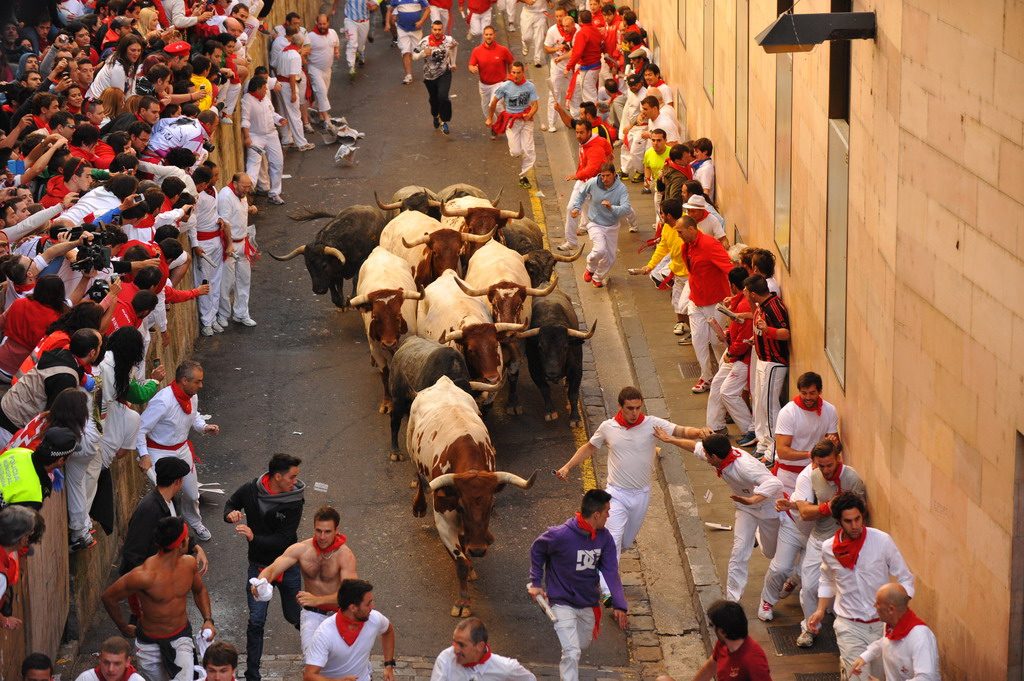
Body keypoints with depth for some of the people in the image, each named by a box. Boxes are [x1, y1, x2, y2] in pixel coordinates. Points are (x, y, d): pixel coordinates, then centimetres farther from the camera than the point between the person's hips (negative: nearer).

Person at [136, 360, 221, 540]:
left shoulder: (192, 397, -7)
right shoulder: (162, 402, -31)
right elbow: (140, 428, -24)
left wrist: (204, 427, -5)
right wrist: (144, 455, -29)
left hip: (182, 449, 7)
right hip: (160, 453, -7)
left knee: (192, 493, 19)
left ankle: (195, 522, 47)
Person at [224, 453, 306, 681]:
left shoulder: (294, 501, -18)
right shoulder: (250, 490, -13)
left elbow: (284, 540, -22)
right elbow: (231, 503, 9)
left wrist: (255, 537, -35)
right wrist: (231, 514, -15)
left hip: (287, 566, 0)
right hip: (258, 566, 0)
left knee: (293, 616, 15)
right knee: (256, 621, -2)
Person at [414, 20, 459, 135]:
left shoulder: (449, 40, -11)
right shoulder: (424, 42, -16)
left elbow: (455, 46, 13)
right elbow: (414, 55, -9)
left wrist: (453, 62, 20)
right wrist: (423, 53, -30)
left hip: (444, 74, -1)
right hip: (429, 75, 1)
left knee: (443, 97, -20)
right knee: (433, 99, 17)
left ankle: (444, 121, -2)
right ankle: (435, 116, 49)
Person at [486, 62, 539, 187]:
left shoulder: (530, 86, -6)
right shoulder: (505, 86, -10)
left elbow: (535, 105, -3)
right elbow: (494, 102, 3)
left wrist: (530, 115, -23)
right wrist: (490, 118, 12)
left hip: (526, 120, 1)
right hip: (511, 120, -1)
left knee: (529, 151, -7)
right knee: (516, 152, -8)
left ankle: (523, 176, 11)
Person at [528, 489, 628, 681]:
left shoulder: (604, 538, -10)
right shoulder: (560, 535, -26)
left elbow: (611, 572, -13)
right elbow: (537, 549, -6)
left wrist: (619, 604, -23)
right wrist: (536, 582, -6)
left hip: (588, 604, 6)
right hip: (563, 603, -6)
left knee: (583, 645, 24)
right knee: (572, 653, -14)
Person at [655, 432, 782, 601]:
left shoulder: (744, 467, -43)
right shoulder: (719, 456, -19)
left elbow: (774, 484, -55)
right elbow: (696, 446, 4)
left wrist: (751, 500, -66)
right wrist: (670, 439, 12)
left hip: (767, 504, -6)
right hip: (745, 507, 6)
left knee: (771, 552, 17)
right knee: (739, 551, -4)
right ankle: (732, 601, 0)